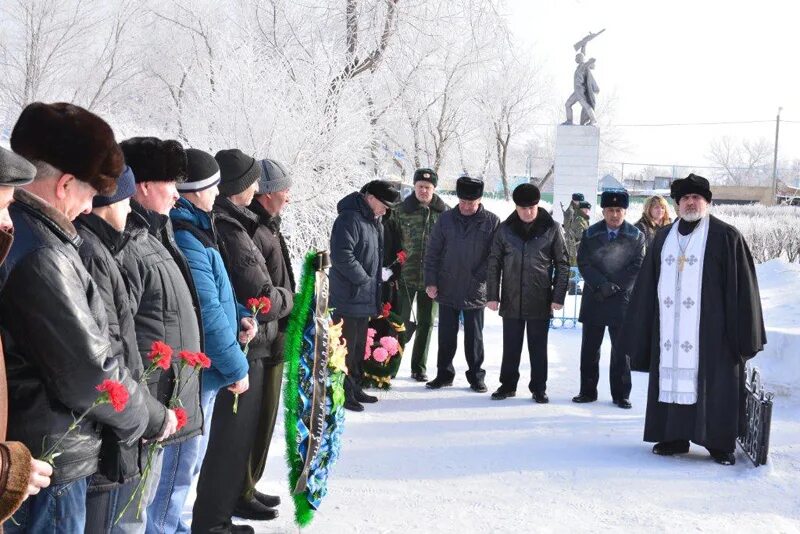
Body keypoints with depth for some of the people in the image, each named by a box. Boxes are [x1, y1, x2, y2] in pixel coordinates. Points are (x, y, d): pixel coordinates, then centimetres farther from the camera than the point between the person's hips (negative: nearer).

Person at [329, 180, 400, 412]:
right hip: (348, 298, -10)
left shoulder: (373, 222, 14)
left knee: (359, 346, 18)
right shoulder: (349, 218, -16)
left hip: (365, 297, 10)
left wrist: (380, 273, 7)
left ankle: (354, 388, 29)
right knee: (345, 346, -2)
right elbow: (342, 257, -24)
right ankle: (342, 393, 6)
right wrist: (367, 280, -18)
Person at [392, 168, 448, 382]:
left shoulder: (444, 212, 1)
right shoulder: (400, 211, 0)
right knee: (401, 322, 0)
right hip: (405, 275, -1)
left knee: (426, 324, 10)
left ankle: (419, 367, 22)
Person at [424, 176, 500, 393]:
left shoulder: (492, 222, -5)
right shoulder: (446, 219, 1)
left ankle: (476, 376, 20)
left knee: (474, 336, 8)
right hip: (447, 290, 2)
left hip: (475, 291, -2)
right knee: (446, 334, 10)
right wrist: (431, 282, -3)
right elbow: (432, 253, 4)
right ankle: (444, 374, 23)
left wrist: (481, 278, -11)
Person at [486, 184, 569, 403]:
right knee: (510, 347, 10)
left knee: (538, 348, 9)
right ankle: (508, 385, 23)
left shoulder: (551, 229, -2)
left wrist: (558, 296, -5)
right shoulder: (505, 229, 1)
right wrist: (492, 295, -1)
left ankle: (539, 387, 20)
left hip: (540, 302, -1)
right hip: (511, 301, 1)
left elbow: (562, 265, 1)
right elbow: (494, 264, 4)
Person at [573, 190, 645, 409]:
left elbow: (637, 267, -4)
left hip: (622, 300, -2)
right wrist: (601, 284, -14)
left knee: (621, 349, 4)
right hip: (593, 299, 2)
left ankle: (621, 394, 12)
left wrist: (614, 286, -12)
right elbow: (583, 263, -2)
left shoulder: (636, 236, 1)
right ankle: (588, 391, 16)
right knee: (590, 348, 7)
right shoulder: (590, 234, 5)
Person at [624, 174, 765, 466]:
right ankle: (674, 438, 17)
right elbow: (647, 287, 15)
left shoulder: (726, 237, -1)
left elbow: (742, 287, -3)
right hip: (670, 330, 4)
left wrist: (744, 335, -7)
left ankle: (720, 444, 9)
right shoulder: (663, 237, 13)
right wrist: (641, 330, 10)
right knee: (673, 381, 6)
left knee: (712, 385, -1)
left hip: (710, 330, -4)